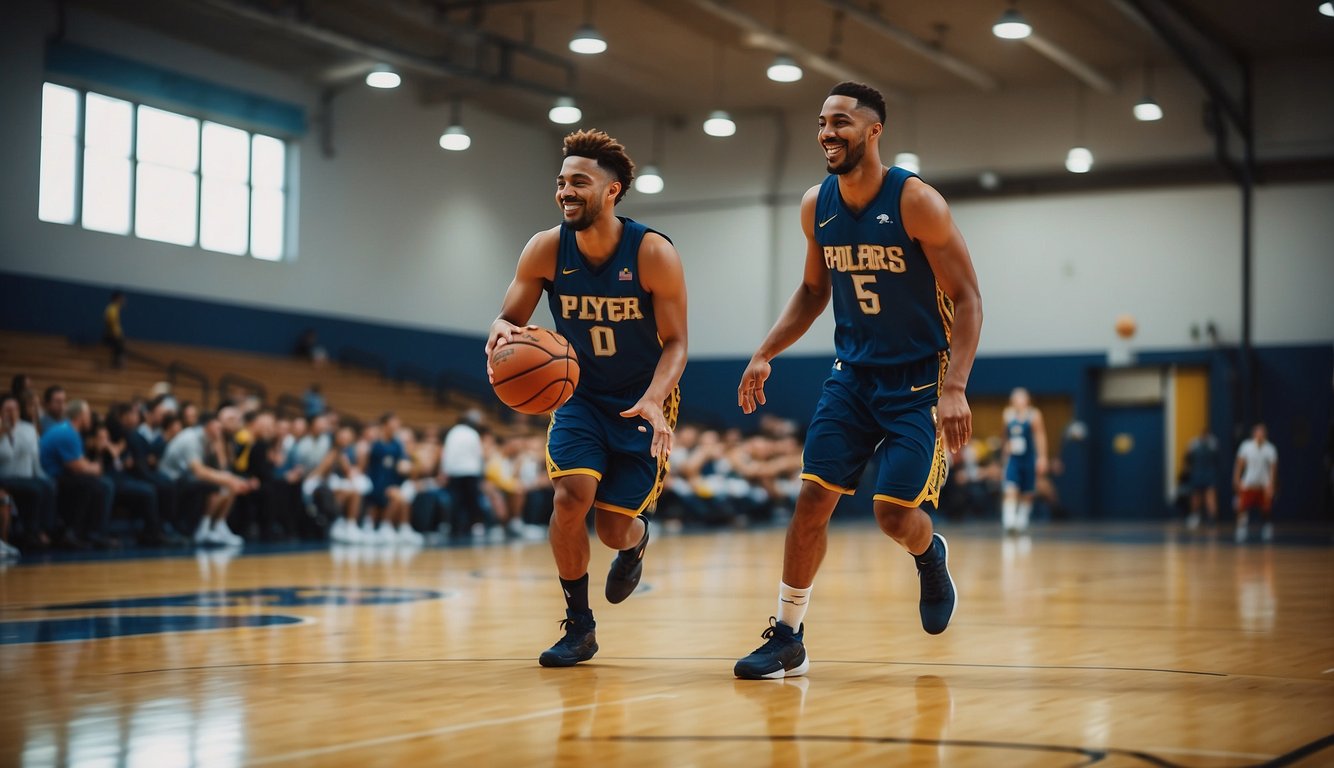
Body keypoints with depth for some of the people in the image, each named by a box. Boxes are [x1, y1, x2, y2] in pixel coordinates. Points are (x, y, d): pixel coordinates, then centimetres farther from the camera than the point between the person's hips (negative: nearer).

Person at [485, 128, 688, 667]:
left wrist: (654, 401, -34)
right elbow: (509, 318, -6)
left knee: (613, 528, -3)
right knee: (572, 494, -22)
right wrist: (502, 333, -32)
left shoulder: (654, 254, -19)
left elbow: (675, 344, -15)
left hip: (643, 402, -2)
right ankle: (578, 627, -3)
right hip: (580, 396, 2)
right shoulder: (545, 250, -12)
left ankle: (635, 541, 39)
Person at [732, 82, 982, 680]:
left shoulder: (916, 202, -17)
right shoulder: (816, 206, 0)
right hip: (853, 374, 5)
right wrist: (765, 354, 6)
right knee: (812, 499, -5)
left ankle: (930, 556, 28)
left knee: (895, 515, -9)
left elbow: (967, 298, -15)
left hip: (919, 381, -5)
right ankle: (787, 637, 5)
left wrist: (954, 389, -25)